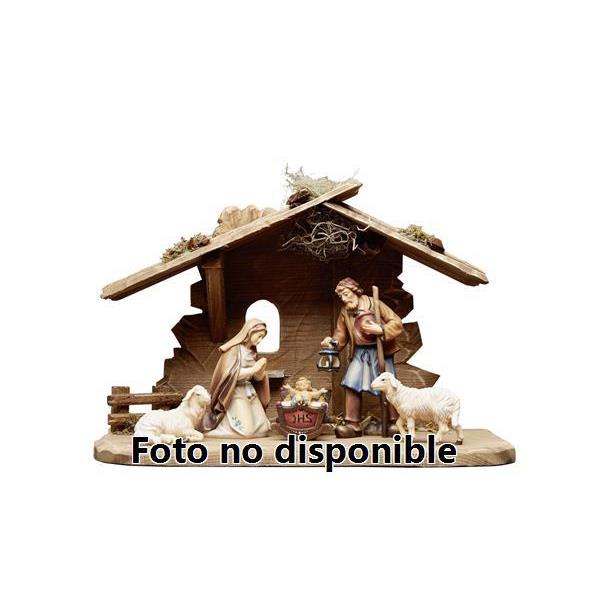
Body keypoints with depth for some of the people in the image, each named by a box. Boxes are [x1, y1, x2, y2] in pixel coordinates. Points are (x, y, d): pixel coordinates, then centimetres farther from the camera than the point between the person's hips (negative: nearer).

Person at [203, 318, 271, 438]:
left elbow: (258, 378, 12)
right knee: (245, 431, -16)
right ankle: (218, 426, 12)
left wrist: (262, 368, -9)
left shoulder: (252, 353, 12)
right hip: (236, 393, -7)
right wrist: (253, 369, -17)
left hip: (250, 392, 7)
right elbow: (230, 374, -20)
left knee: (262, 429, -1)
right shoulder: (234, 350, -9)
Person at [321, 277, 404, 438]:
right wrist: (331, 342, -13)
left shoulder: (373, 303, -9)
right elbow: (341, 336, 8)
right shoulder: (344, 312, 3)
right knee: (351, 384, -11)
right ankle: (353, 425, -5)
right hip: (360, 353, 3)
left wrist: (380, 330, -24)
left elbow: (397, 323, -10)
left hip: (380, 351, -3)